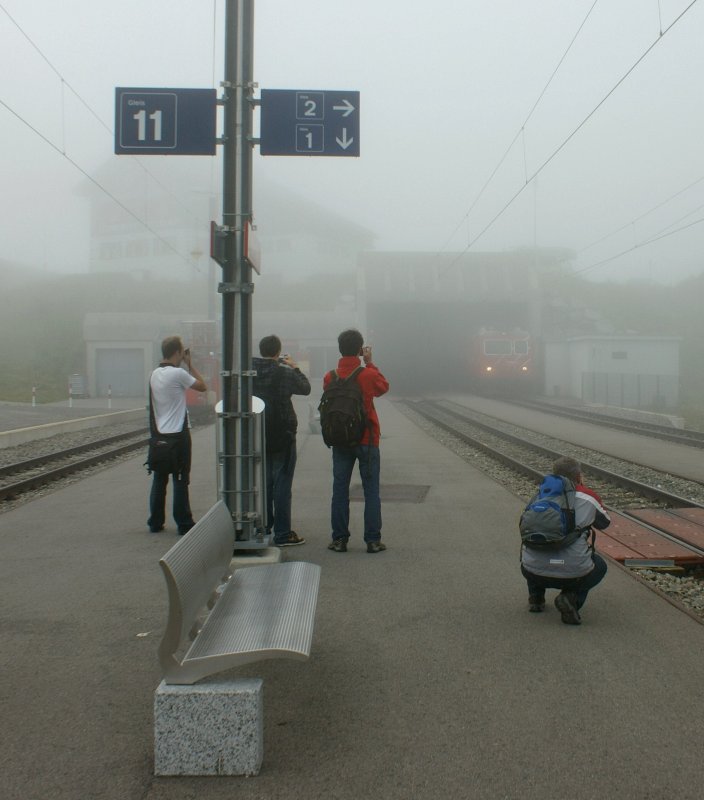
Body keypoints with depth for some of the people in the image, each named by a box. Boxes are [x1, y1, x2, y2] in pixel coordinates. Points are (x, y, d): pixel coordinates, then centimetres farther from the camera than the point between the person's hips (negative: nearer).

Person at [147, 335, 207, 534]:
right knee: (180, 480, 0)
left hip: (159, 434, 7)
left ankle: (155, 522, 16)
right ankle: (184, 523, 4)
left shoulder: (154, 374, 7)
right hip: (178, 434, -7)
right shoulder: (178, 373, -16)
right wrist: (190, 364, 0)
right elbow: (202, 386, -7)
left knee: (159, 480, 11)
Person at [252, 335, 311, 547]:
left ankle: (263, 527, 24)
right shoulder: (285, 373, -15)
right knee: (282, 484, 0)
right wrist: (295, 368, 13)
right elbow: (305, 388, 0)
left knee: (263, 483, 16)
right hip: (282, 436, -5)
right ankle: (282, 533, 1)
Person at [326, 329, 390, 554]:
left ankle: (339, 539, 10)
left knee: (340, 490, 8)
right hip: (367, 440, -2)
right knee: (371, 491, 5)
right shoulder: (368, 374, -12)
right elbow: (384, 387, 9)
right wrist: (370, 363, 10)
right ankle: (373, 540, 5)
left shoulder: (330, 377, -5)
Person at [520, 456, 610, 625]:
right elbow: (604, 524, 29)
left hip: (533, 571, 3)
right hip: (574, 574, -3)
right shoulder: (589, 497, 9)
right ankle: (572, 598, 4)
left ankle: (535, 598, 23)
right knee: (600, 566, 30)